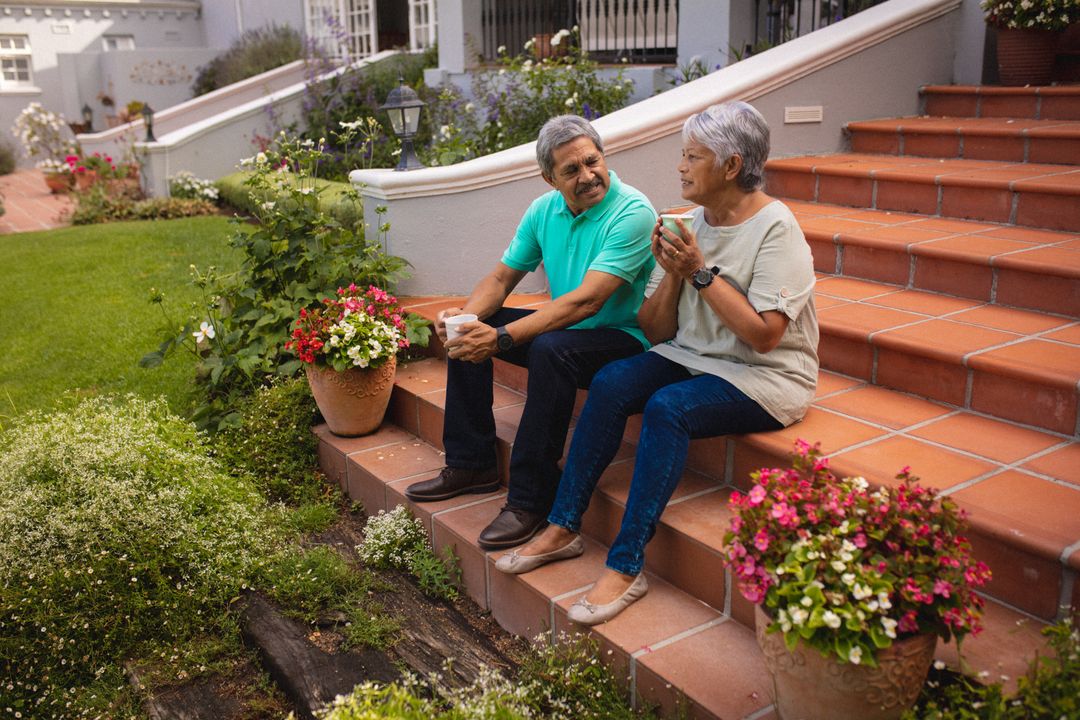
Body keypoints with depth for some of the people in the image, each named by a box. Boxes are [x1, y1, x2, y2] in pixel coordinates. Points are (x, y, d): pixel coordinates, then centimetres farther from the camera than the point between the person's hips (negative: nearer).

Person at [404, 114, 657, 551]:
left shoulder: (632, 213, -21)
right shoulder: (545, 210, 2)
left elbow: (586, 301, -30)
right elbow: (502, 277, 7)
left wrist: (502, 339, -34)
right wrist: (467, 314, -16)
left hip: (623, 339, -8)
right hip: (564, 326, 8)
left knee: (550, 348, -36)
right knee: (466, 331, 2)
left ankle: (531, 500, -25)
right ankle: (471, 464, 8)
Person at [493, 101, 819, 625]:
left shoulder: (775, 228, -13)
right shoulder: (692, 222, 6)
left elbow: (763, 335, -22)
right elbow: (655, 331, 5)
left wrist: (702, 272, -21)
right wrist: (672, 272, -13)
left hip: (767, 376, -6)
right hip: (692, 357, 6)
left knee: (668, 407, -32)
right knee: (611, 382, -19)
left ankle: (626, 567, -26)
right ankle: (563, 528, -13)